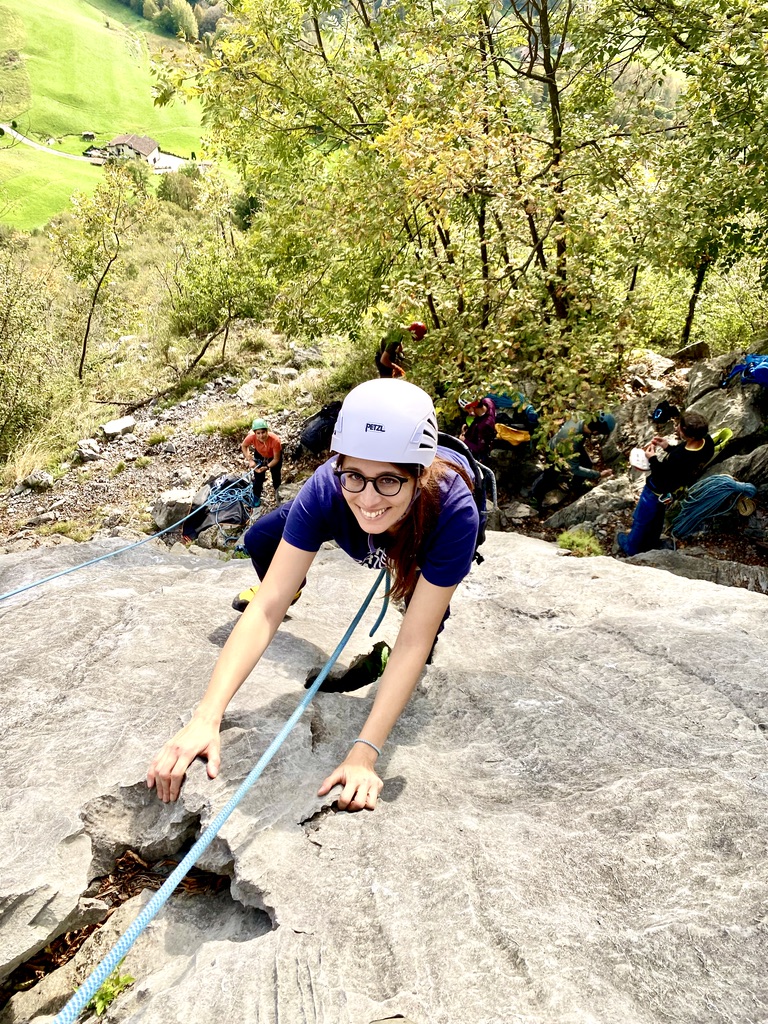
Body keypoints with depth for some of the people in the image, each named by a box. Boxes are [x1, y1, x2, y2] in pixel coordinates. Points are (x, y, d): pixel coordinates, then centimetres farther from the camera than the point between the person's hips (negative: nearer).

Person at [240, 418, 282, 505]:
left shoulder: (275, 440, -44)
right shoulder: (251, 437, -38)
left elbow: (276, 459, -29)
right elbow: (243, 446, -13)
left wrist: (266, 467, -42)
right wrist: (250, 460, -22)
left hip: (274, 456, -1)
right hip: (260, 455, 2)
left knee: (276, 475, 12)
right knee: (258, 476, 2)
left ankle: (277, 491, 44)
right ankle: (256, 496, 27)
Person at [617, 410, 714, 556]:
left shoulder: (677, 461, -46)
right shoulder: (708, 441, -24)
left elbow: (661, 480, -28)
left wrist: (653, 459, -18)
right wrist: (669, 447, -10)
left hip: (658, 491, -7)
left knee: (641, 520, 23)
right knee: (657, 517, 34)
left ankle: (630, 548, 49)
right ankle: (651, 543, 60)